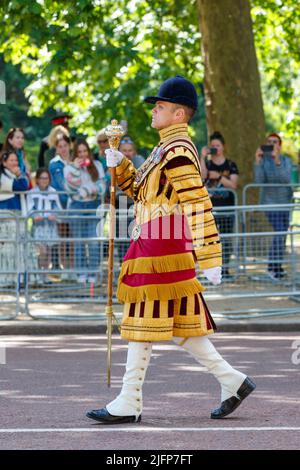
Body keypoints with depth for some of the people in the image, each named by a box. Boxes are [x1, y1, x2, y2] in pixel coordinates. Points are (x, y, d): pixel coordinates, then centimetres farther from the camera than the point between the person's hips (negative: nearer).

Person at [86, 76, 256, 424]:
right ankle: (232, 381, 15)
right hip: (152, 247, 10)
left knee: (143, 322, -5)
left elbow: (199, 207, -21)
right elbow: (140, 188, 27)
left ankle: (129, 404, 0)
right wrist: (119, 165, 8)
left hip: (160, 247, -10)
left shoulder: (178, 151, -15)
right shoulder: (168, 148, 17)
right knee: (180, 324, 12)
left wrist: (210, 260, -24)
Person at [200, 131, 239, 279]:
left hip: (227, 206, 1)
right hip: (209, 206, -1)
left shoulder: (230, 165, 7)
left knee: (226, 240, 3)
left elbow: (233, 184, -3)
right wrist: (203, 157, -15)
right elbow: (202, 175, -13)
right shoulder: (207, 163, 8)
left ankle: (225, 269, 10)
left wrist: (219, 177, -13)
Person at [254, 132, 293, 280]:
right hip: (270, 200, -4)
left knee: (282, 234, 7)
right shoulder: (263, 160, -5)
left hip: (285, 201, 4)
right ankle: (272, 266, -11)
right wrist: (258, 161, -25)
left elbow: (286, 179, -17)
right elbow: (259, 181, -17)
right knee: (279, 232, -17)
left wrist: (277, 160, -28)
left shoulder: (286, 161, 2)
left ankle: (277, 266, 16)